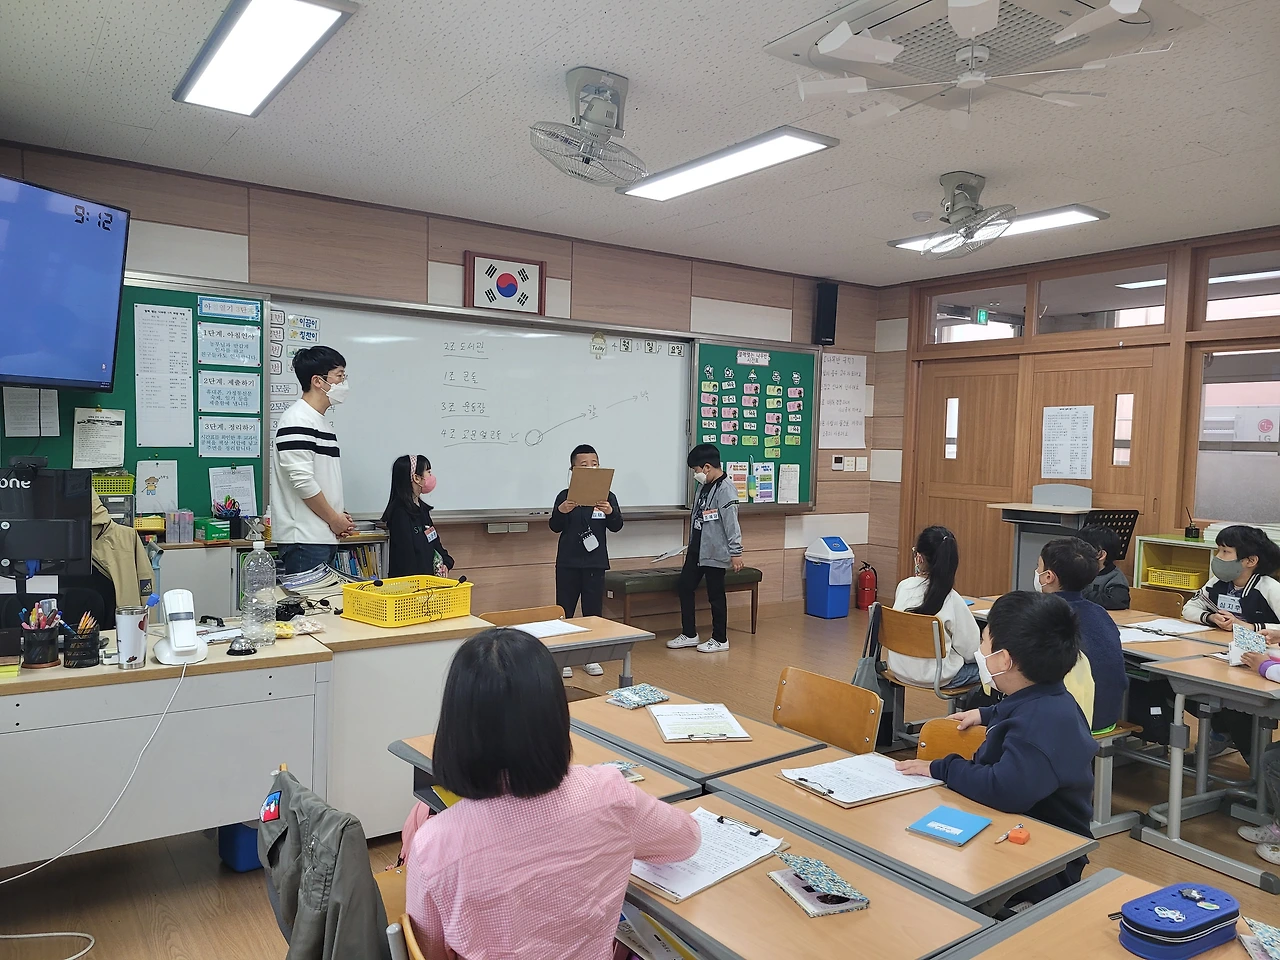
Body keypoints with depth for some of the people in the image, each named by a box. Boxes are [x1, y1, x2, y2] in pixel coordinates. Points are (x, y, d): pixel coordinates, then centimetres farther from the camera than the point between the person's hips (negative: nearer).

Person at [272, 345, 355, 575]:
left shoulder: (322, 422, 18)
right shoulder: (297, 421, -13)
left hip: (324, 536, 10)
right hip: (305, 539, -10)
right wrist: (333, 519, -11)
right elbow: (302, 479, -20)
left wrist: (339, 516, 9)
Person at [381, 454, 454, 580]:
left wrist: (446, 563, 6)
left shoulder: (422, 508, 15)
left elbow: (435, 541, 21)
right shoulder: (400, 513, -13)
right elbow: (405, 554, -16)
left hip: (429, 576, 9)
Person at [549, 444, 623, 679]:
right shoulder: (565, 496, -3)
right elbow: (555, 527, -7)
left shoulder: (607, 496, 0)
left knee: (593, 610, 8)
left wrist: (611, 512, -28)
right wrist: (561, 512, -28)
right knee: (564, 609, 4)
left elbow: (616, 526, -6)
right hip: (568, 563, -1)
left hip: (595, 563, 1)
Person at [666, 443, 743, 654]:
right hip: (696, 550, 9)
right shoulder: (703, 486, 10)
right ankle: (689, 634, 23)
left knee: (715, 595, 2)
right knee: (684, 588, 11)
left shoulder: (725, 489, -17)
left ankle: (720, 639, 16)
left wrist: (736, 552, -22)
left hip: (715, 552, -9)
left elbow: (732, 523, -21)